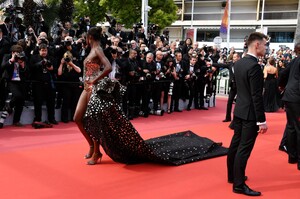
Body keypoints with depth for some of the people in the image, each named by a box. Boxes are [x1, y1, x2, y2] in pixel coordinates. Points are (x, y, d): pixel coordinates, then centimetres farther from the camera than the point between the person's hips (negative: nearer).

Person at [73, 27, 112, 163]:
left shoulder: (97, 50, -11)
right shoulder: (92, 50, 15)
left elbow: (108, 68, -25)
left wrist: (95, 80, -20)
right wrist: (86, 82, 5)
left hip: (94, 88, -9)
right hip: (87, 88, 9)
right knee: (77, 118, 8)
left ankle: (96, 152, 11)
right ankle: (92, 145, 22)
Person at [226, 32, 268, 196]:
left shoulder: (238, 63, 7)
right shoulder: (254, 66, -21)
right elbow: (257, 96, -22)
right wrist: (262, 120, -18)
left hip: (239, 110, 9)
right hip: (250, 113, -9)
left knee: (235, 144, 17)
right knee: (244, 149, -3)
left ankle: (232, 176, 31)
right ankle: (239, 185, 5)